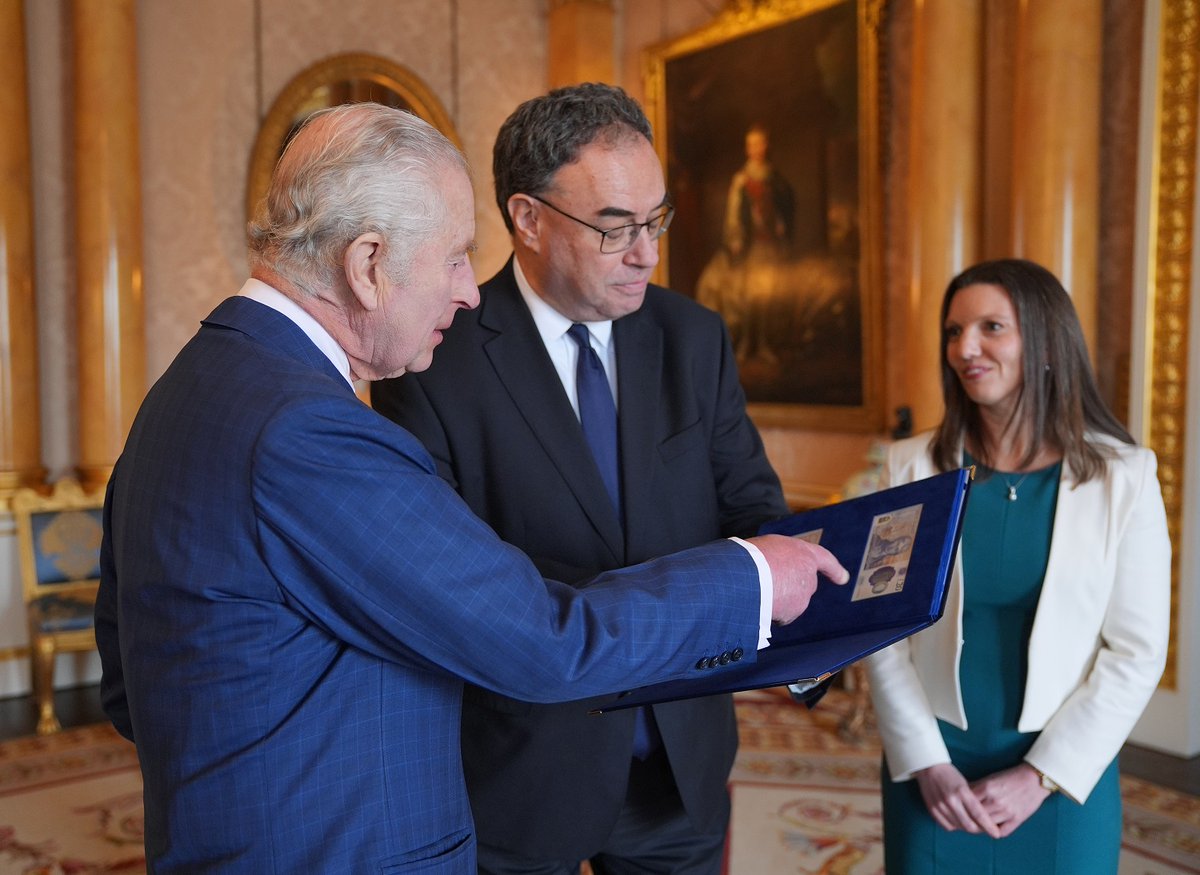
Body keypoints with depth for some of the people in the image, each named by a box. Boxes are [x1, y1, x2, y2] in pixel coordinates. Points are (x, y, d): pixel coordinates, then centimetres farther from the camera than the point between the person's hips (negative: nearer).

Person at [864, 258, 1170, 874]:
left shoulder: (1124, 476, -6)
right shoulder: (912, 468, -5)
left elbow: (1137, 651, -7)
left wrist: (1041, 777, -10)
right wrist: (926, 763, -10)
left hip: (1065, 775, 0)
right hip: (931, 769, 1)